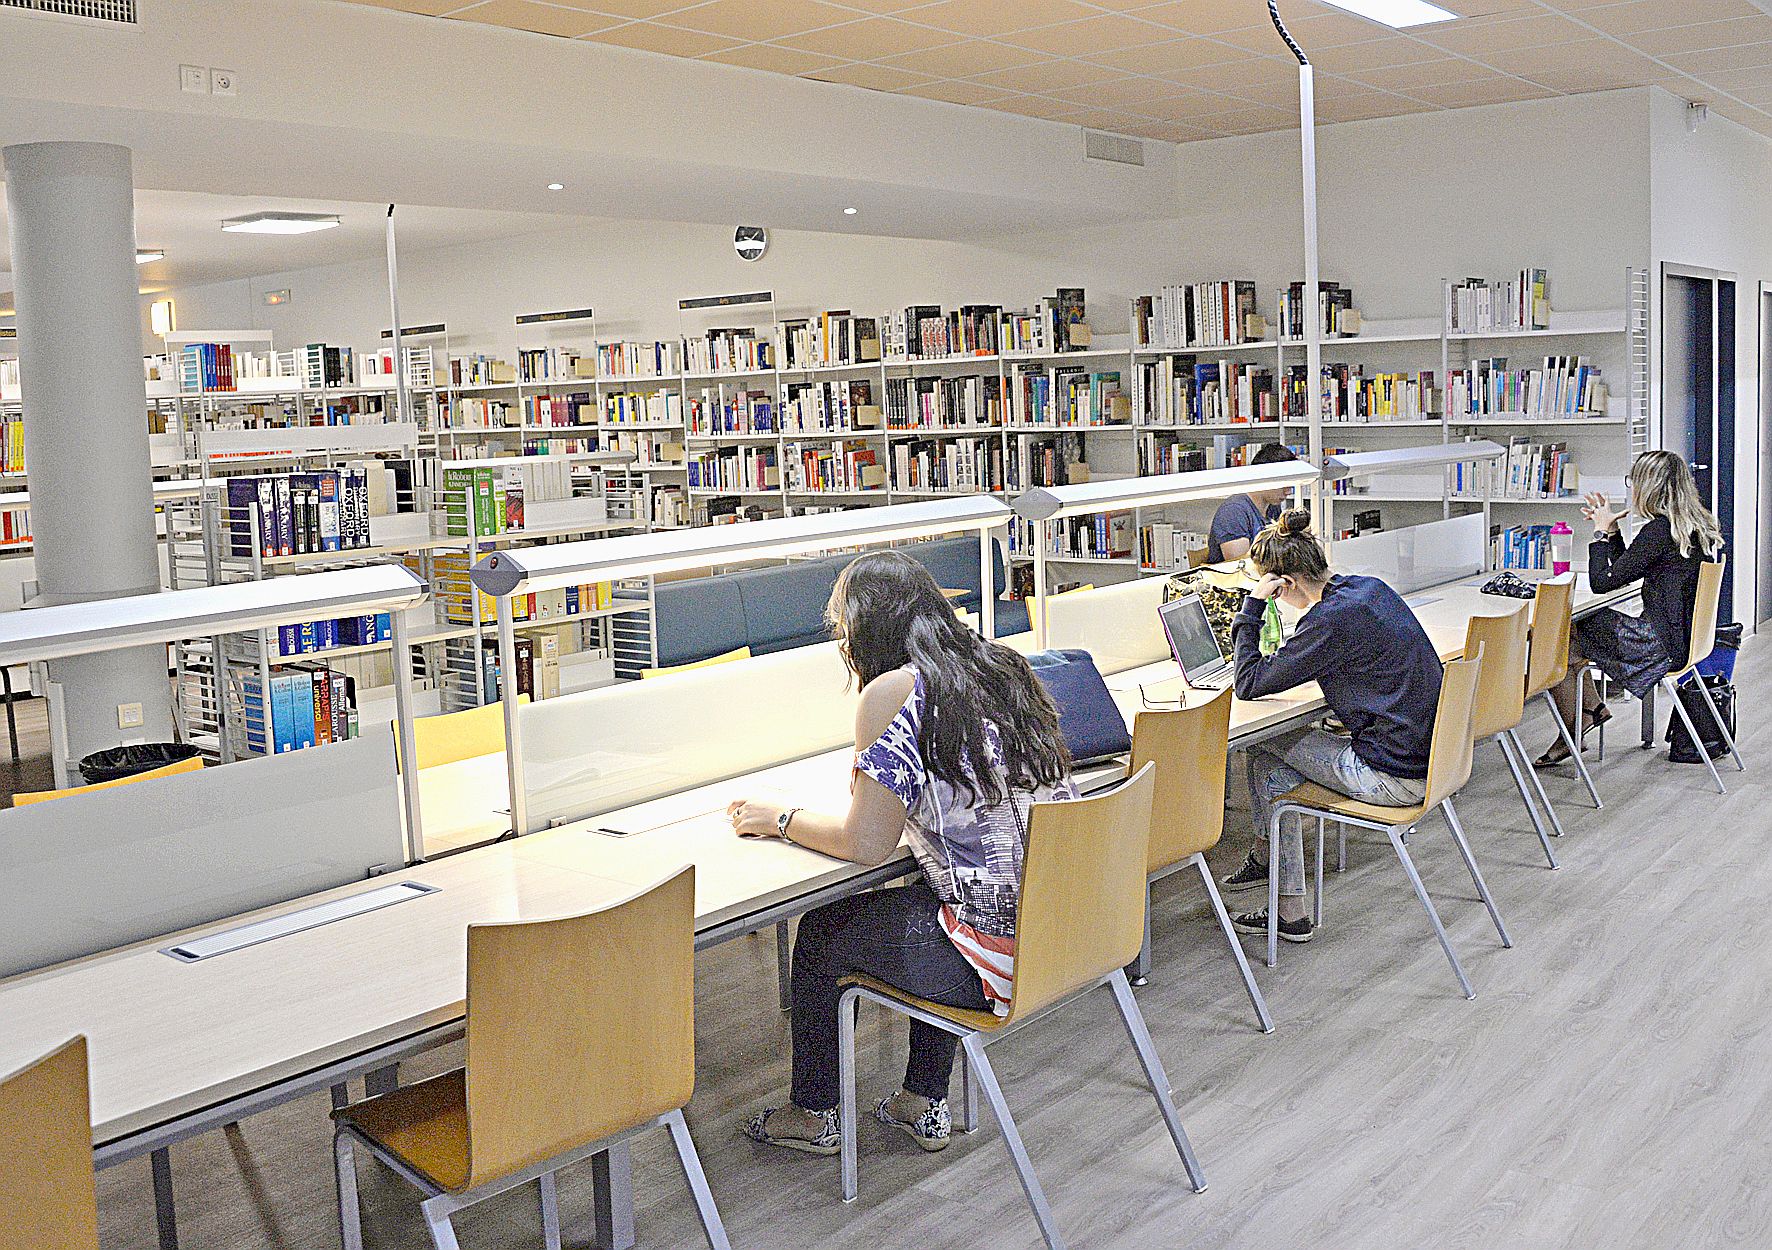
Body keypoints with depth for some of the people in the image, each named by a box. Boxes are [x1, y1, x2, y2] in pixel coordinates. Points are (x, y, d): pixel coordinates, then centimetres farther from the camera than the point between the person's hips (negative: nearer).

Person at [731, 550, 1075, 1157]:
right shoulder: (1004, 665, 8)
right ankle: (925, 1105, 40)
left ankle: (812, 1116, 36)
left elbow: (867, 845, -11)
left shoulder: (894, 692, -14)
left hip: (997, 949, -7)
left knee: (821, 934, 16)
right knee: (918, 903, 34)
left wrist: (780, 819, 5)